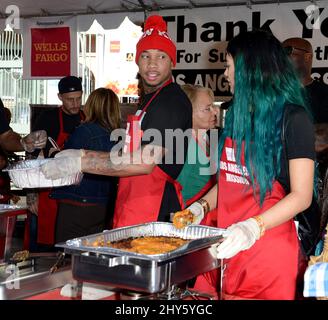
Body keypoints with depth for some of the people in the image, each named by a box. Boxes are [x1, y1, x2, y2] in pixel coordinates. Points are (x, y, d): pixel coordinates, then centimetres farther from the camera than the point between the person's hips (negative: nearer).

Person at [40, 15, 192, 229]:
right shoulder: (149, 100, 21)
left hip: (156, 216, -9)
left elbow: (144, 163, -20)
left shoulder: (172, 101, -12)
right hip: (131, 213, 9)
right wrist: (82, 155, 14)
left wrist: (80, 163, -17)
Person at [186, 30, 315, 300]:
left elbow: (301, 195, -14)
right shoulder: (239, 114, 14)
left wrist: (253, 227, -27)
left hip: (270, 245, -6)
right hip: (229, 246, 6)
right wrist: (202, 206, 2)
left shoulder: (292, 118, -9)